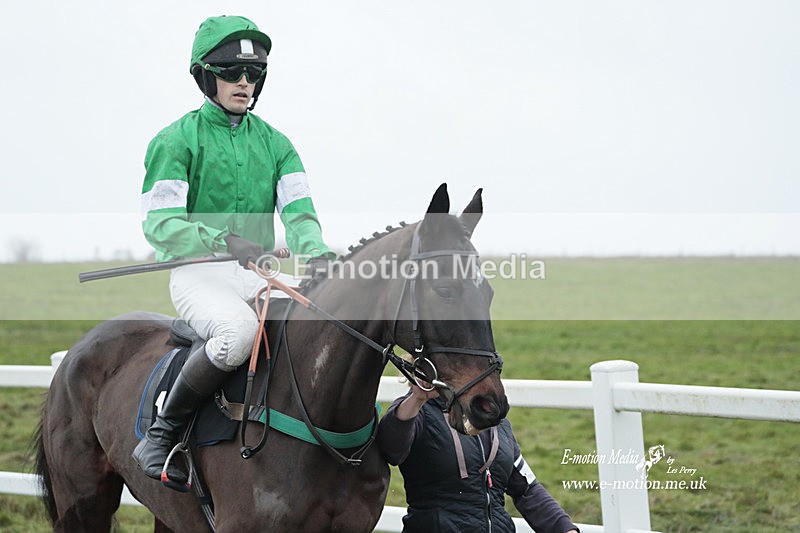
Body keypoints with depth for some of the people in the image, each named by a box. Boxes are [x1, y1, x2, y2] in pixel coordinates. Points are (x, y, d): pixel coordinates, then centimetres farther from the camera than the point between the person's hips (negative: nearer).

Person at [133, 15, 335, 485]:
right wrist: (223, 241, -29)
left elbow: (298, 209, 1)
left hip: (258, 274, 6)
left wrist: (316, 252, -23)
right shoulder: (177, 140, -2)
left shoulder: (273, 143, 15)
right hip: (197, 273, -5)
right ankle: (161, 434, -20)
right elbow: (161, 223, -12)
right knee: (239, 330, -37)